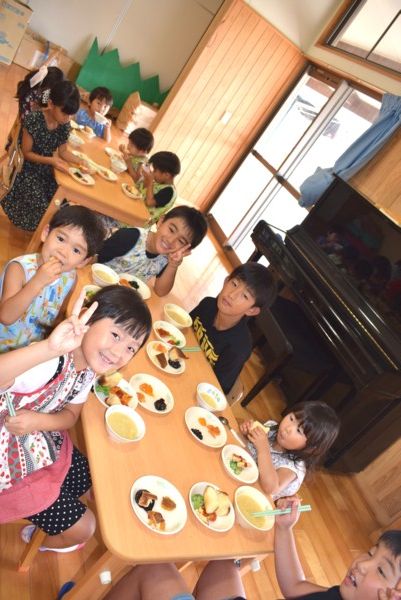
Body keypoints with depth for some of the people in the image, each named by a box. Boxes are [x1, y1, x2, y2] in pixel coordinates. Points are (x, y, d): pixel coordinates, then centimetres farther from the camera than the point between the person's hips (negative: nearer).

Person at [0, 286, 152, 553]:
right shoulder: (52, 362, -38)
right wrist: (49, 348, -67)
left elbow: (70, 415, -1)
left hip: (43, 446, 7)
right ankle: (41, 543, 40)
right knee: (82, 527, 8)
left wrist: (40, 421, -22)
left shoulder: (88, 370, -11)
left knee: (87, 480, 25)